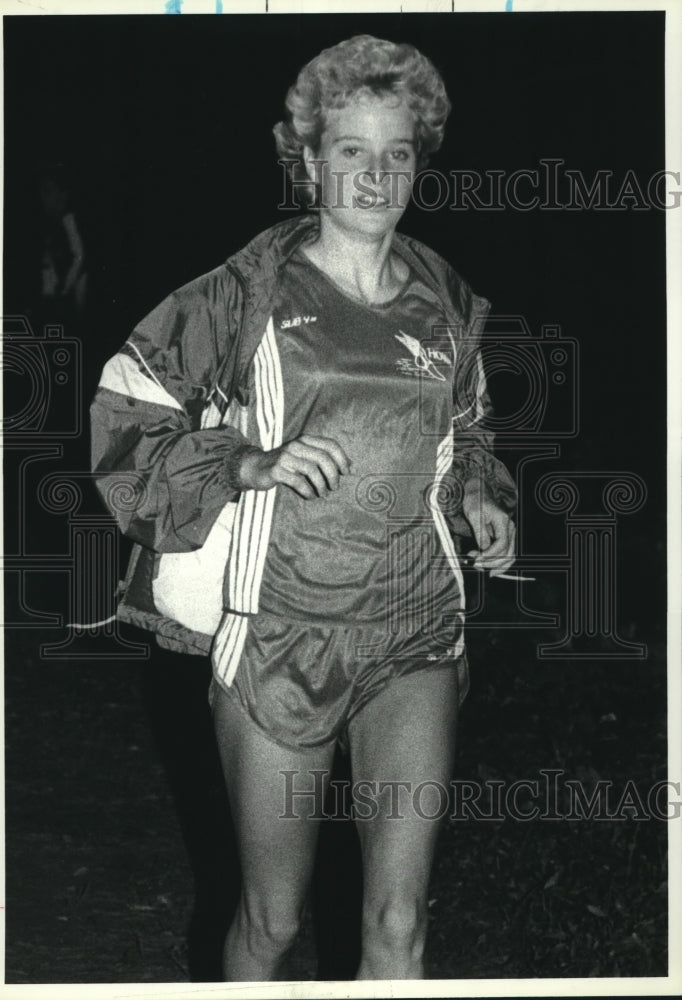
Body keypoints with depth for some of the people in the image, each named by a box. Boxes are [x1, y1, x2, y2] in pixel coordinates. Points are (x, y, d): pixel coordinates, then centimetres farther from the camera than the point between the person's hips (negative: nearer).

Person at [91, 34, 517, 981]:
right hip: (279, 635, -2)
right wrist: (254, 464, -14)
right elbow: (121, 416, -2)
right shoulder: (251, 290, -3)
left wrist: (481, 495, 7)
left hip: (416, 638, 3)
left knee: (399, 923, -3)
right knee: (272, 920, 6)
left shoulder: (446, 304, 9)